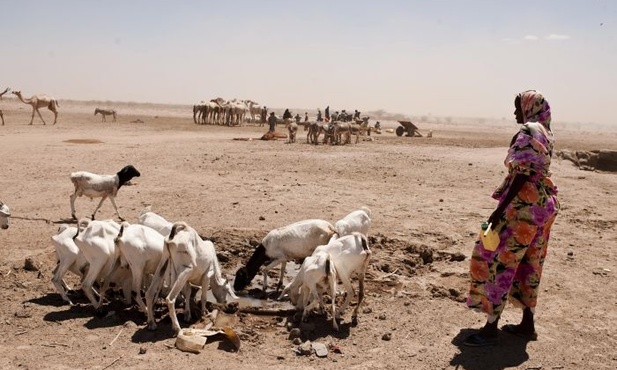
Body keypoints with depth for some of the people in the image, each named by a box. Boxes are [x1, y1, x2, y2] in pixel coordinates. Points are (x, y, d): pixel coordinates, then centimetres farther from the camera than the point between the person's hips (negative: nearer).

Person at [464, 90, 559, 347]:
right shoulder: (545, 133, 14)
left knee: (499, 260, -4)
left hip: (524, 204, -10)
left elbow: (523, 174, -21)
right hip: (544, 203, 10)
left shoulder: (528, 131, -14)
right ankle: (527, 325, 24)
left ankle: (491, 328, 0)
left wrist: (501, 208, -23)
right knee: (528, 263, 15)